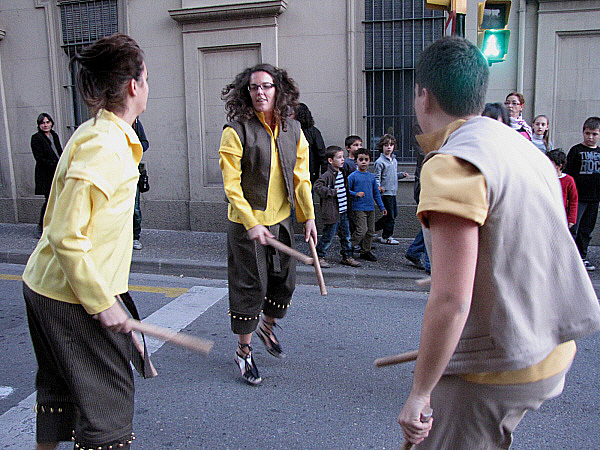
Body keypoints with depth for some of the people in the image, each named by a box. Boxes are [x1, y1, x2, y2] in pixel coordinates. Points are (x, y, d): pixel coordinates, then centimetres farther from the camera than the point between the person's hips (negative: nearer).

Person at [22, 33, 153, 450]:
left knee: (60, 389, 25)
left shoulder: (100, 133, 8)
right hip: (75, 297, -10)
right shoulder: (103, 146, -22)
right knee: (108, 404, 1)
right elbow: (66, 237, -25)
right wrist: (102, 303, -20)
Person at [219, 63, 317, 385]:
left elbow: (300, 177, 9)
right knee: (250, 287, 1)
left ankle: (266, 326, 44)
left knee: (284, 281, 15)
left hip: (282, 220, 6)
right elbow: (231, 185, -14)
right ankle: (243, 352, 21)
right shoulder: (236, 131, -13)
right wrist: (251, 223, -20)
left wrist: (308, 216, 6)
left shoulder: (293, 129, 4)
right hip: (248, 222, -5)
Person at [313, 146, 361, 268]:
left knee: (346, 235, 14)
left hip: (343, 212, 8)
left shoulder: (342, 173, 11)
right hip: (332, 213, -8)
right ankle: (318, 257, 13)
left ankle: (347, 257, 26)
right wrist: (332, 192, -25)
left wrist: (347, 205, 19)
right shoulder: (327, 175, -16)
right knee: (328, 236, 0)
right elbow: (317, 187, -26)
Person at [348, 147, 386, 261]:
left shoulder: (371, 176, 12)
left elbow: (376, 193, 18)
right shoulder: (353, 176, -4)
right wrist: (356, 194, -19)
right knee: (362, 230, -14)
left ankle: (366, 251, 21)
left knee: (370, 231, 9)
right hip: (359, 208, -6)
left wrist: (382, 207, 19)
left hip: (371, 208, 6)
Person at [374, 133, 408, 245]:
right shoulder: (380, 162, -10)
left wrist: (402, 175, 8)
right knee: (390, 215, -4)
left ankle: (373, 227, 22)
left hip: (393, 192, 8)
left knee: (394, 213, 13)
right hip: (385, 192, -8)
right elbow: (377, 177, -12)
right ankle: (386, 237, 8)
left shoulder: (394, 160, 15)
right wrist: (379, 187, -29)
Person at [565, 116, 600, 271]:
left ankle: (582, 257, 19)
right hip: (578, 197, -5)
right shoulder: (576, 150, -2)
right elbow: (567, 173, -5)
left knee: (587, 230, 11)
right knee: (572, 228, -9)